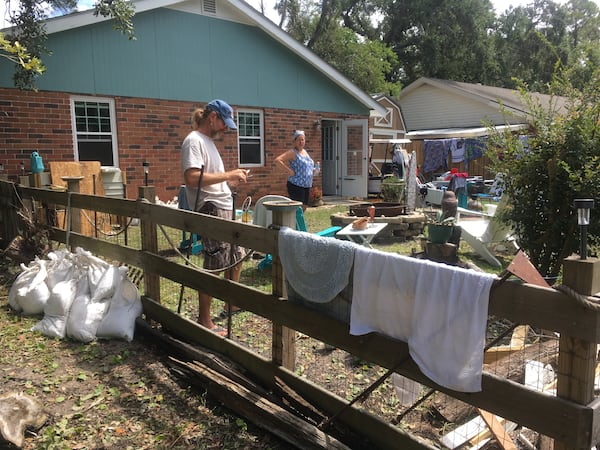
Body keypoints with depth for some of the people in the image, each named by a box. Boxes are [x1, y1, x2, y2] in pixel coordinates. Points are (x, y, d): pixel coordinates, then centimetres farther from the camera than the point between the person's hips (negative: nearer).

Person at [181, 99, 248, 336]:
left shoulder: (208, 141, 18)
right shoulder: (194, 141, -13)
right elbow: (192, 178, -26)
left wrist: (230, 180, 10)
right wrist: (227, 175, -20)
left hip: (225, 209, 11)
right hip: (211, 211, -11)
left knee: (237, 254, 21)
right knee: (214, 267, -6)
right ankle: (204, 321, 5)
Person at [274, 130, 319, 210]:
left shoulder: (305, 152, 16)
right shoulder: (292, 152, -9)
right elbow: (277, 160, -19)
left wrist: (313, 170, 13)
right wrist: (288, 170, -21)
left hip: (307, 186, 8)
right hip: (296, 186, -8)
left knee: (304, 208, 13)